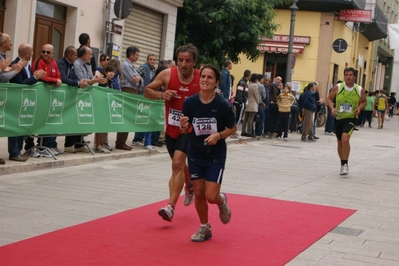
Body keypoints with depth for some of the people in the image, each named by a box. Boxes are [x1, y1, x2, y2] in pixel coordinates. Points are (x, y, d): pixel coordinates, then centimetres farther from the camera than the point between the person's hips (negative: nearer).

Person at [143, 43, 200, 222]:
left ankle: (171, 206, -19)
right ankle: (190, 187, 52)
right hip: (171, 128, 4)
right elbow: (147, 91, -2)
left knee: (177, 163, -19)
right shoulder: (167, 74, -9)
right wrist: (161, 94, -22)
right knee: (179, 163, 21)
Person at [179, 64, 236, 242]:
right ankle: (204, 228, 29)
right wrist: (184, 126, -22)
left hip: (216, 156, -3)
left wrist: (219, 135, -21)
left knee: (211, 196, -6)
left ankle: (222, 202, 31)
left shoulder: (223, 105, -17)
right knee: (199, 193, 8)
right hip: (195, 154, 3)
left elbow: (233, 128, -4)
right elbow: (186, 130, 1)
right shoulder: (190, 102, -10)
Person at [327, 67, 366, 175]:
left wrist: (359, 108, -9)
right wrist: (332, 108, -13)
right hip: (338, 118, 3)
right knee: (339, 142, 12)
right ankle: (343, 164, 31)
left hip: (351, 118, -3)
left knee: (345, 138, -24)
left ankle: (345, 164, -12)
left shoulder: (360, 90, -4)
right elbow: (329, 98, 4)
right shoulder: (338, 87, -4)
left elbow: (363, 101, 11)